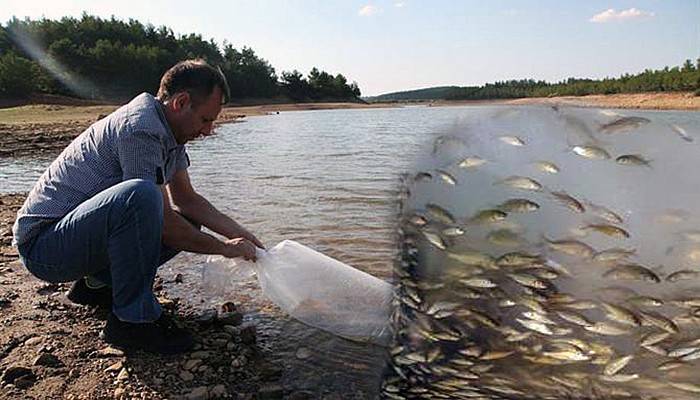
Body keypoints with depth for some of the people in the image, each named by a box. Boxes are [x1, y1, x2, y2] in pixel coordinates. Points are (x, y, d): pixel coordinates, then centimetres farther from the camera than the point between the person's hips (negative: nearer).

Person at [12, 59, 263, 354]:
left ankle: (97, 283, 13)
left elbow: (186, 199, 10)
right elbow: (163, 223, -25)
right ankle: (133, 319, -20)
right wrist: (224, 248, -14)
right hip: (43, 240, -10)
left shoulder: (170, 131, 6)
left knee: (189, 222, 6)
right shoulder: (139, 129, -24)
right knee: (140, 195, -35)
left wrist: (239, 233, 2)